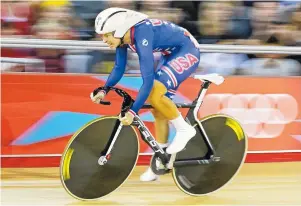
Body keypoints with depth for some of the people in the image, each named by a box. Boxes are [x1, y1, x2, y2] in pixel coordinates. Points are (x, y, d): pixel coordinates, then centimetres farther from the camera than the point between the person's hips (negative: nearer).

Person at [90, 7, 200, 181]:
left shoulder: (141, 35, -33)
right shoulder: (123, 37, -7)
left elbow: (148, 79, -36)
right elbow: (119, 68, 7)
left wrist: (133, 112, -38)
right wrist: (103, 91, -7)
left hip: (187, 52, -9)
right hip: (172, 54, 9)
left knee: (154, 93, -26)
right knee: (158, 109, 7)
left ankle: (184, 129, -6)